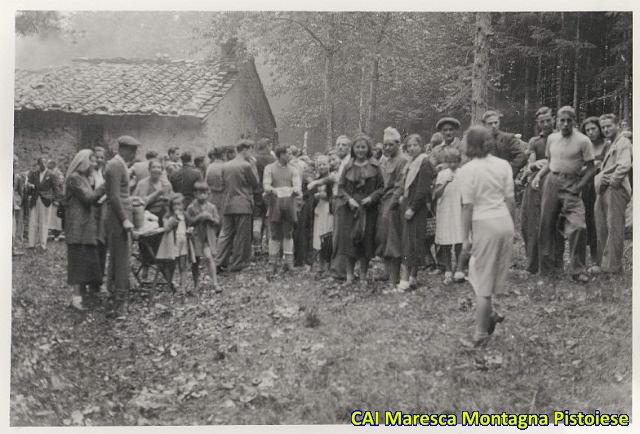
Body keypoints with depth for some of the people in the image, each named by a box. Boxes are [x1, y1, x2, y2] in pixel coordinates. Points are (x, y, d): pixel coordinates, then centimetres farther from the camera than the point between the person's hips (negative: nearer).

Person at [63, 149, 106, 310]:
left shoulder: (86, 178, 19)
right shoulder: (74, 178, -11)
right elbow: (88, 198, -17)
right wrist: (104, 186, -15)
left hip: (87, 225, 9)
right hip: (78, 226, -9)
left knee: (88, 259, 10)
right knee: (79, 260, -10)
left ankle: (83, 291, 17)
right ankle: (77, 295, -9)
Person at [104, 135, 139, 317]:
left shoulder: (116, 164, 16)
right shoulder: (116, 165, -15)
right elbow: (114, 196, -20)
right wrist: (125, 219, -19)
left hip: (119, 218, 11)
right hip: (118, 219, -11)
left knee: (115, 260, 16)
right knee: (122, 262, -8)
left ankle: (114, 298, 26)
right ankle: (119, 306, -5)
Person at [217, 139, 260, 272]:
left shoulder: (225, 166, 8)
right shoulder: (246, 166, -11)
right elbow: (255, 183, -3)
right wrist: (253, 166, 1)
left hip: (227, 205, 6)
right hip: (243, 206, -6)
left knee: (225, 234, 10)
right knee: (241, 236, 3)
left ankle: (220, 263, 6)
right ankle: (236, 264, 6)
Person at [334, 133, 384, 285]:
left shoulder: (374, 167, 4)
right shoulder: (348, 167, 7)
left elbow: (381, 187, 3)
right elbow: (340, 187, 5)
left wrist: (371, 197, -13)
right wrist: (349, 199, -11)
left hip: (368, 208, -1)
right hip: (349, 208, 1)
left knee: (366, 241, 1)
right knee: (348, 240, -3)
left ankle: (363, 276, 10)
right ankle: (349, 275, 4)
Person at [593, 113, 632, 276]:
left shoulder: (623, 143, -4)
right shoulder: (610, 145, 24)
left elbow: (624, 166, -19)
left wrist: (612, 182, -14)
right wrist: (599, 181, 3)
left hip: (616, 189, -9)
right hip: (604, 191, 9)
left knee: (614, 228, -7)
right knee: (602, 228, 8)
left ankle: (612, 266, -5)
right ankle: (603, 263, 14)